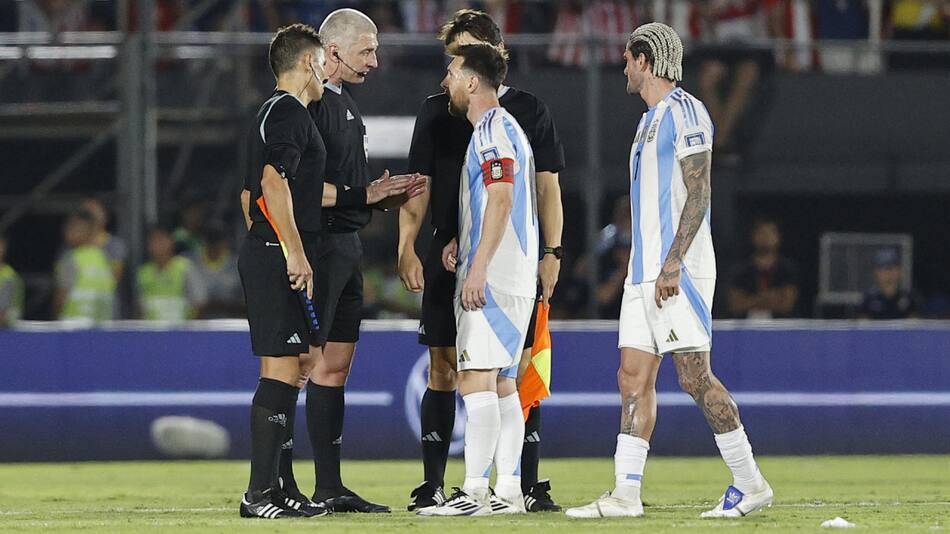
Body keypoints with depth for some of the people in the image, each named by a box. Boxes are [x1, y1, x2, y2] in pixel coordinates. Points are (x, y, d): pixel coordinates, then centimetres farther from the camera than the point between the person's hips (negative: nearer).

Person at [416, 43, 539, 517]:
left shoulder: (494, 128, -11)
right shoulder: (498, 127, 21)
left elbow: (501, 198, -20)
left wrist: (478, 268, -24)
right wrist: (462, 242, 16)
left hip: (491, 278, -11)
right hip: (512, 279, 11)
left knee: (476, 381, -13)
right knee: (500, 384, 10)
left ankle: (474, 492, -17)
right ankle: (508, 491, 10)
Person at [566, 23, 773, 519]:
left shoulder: (684, 112, -8)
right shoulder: (652, 119, 21)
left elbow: (697, 195, -16)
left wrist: (672, 264, -22)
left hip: (678, 269, -9)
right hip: (645, 271, 9)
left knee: (695, 376, -9)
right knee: (633, 377, 3)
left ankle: (750, 483, -3)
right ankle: (626, 493, 0)